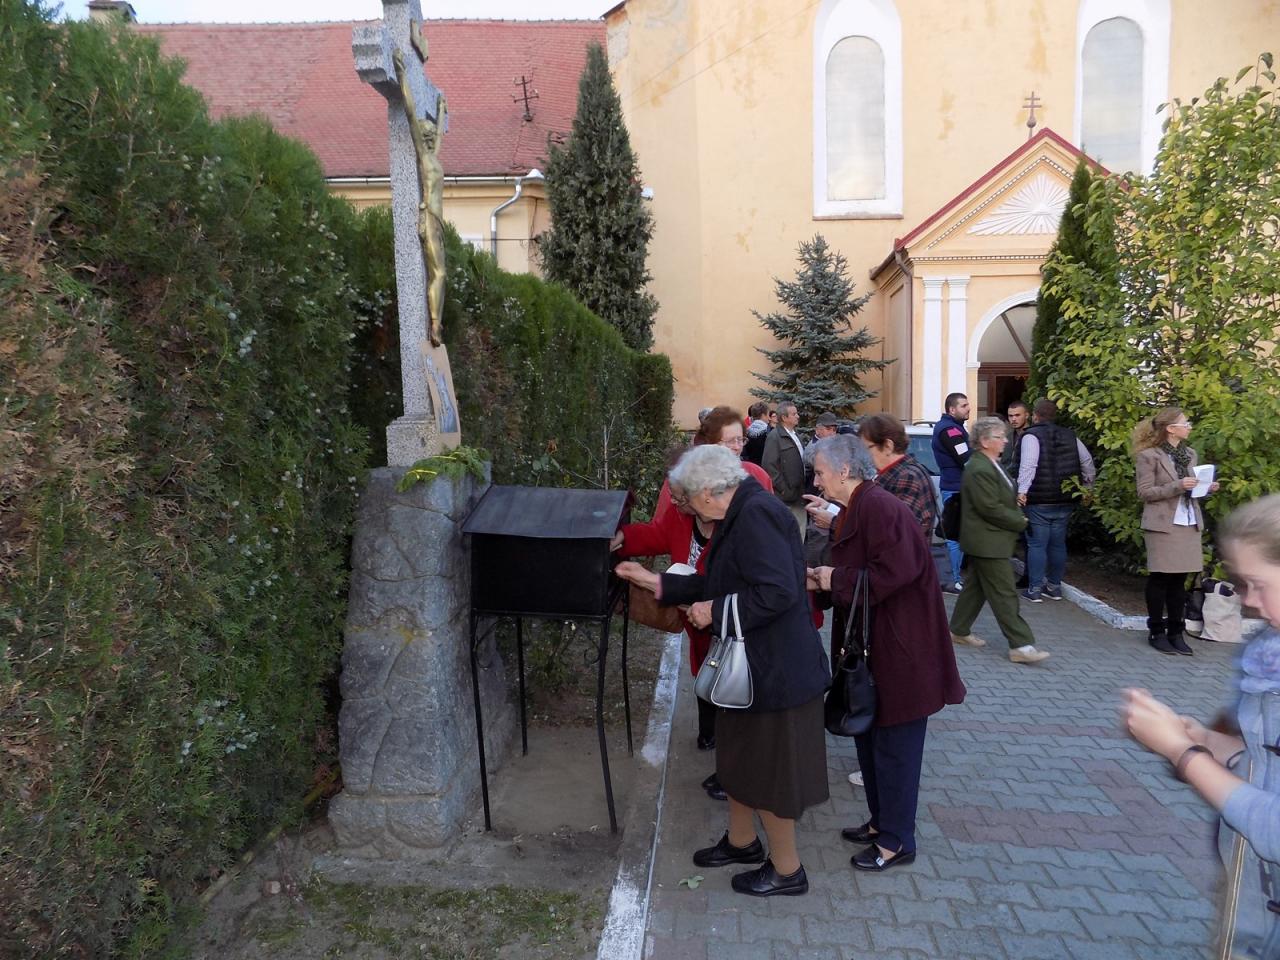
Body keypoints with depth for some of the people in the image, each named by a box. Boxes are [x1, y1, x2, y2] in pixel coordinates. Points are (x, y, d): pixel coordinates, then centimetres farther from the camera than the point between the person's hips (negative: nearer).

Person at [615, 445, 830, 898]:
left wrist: (715, 611, -21)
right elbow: (721, 584, 13)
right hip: (751, 663, 10)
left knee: (768, 770, 8)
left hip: (774, 671, -10)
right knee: (739, 756, 25)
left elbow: (778, 591, -32)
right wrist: (656, 582, 13)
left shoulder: (756, 513, -24)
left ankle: (787, 870, 29)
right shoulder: (741, 514, 7)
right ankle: (742, 841, 46)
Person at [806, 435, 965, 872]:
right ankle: (882, 821, 37)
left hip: (900, 653, -10)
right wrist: (822, 583, 3)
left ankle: (897, 841, 20)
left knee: (894, 746, 4)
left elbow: (895, 571, -31)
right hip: (872, 649, 10)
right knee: (870, 739, 20)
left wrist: (837, 580, -20)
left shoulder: (881, 508, -21)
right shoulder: (853, 512, 11)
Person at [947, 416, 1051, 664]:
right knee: (1004, 594, -6)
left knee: (975, 586, 17)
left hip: (985, 541, 11)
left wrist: (1017, 518, 6)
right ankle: (1020, 645, -2)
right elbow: (991, 508, -24)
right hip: (988, 542, -11)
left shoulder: (990, 464, 12)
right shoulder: (980, 470, -22)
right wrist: (1020, 522, -12)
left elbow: (1004, 500, 22)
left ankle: (959, 631, 27)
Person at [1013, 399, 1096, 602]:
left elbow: (1028, 465, -24)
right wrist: (1087, 488, 24)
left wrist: (1022, 491, -27)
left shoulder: (1031, 436, -9)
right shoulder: (1070, 436, 10)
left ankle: (1034, 589, 1)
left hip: (1038, 502, -6)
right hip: (1065, 500, 6)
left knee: (1037, 544, -1)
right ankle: (1054, 586, 21)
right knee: (1058, 543, 14)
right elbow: (1088, 464, 14)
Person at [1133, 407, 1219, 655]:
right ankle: (1156, 632, 10)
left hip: (1189, 523, 6)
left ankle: (1175, 632, 15)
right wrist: (1178, 486, -19)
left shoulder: (1189, 454, 14)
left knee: (1179, 580, 8)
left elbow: (1190, 489, 22)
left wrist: (1206, 488, 2)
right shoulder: (1149, 456, -7)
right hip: (1162, 525, -6)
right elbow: (1145, 492, -11)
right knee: (1160, 578, 0)